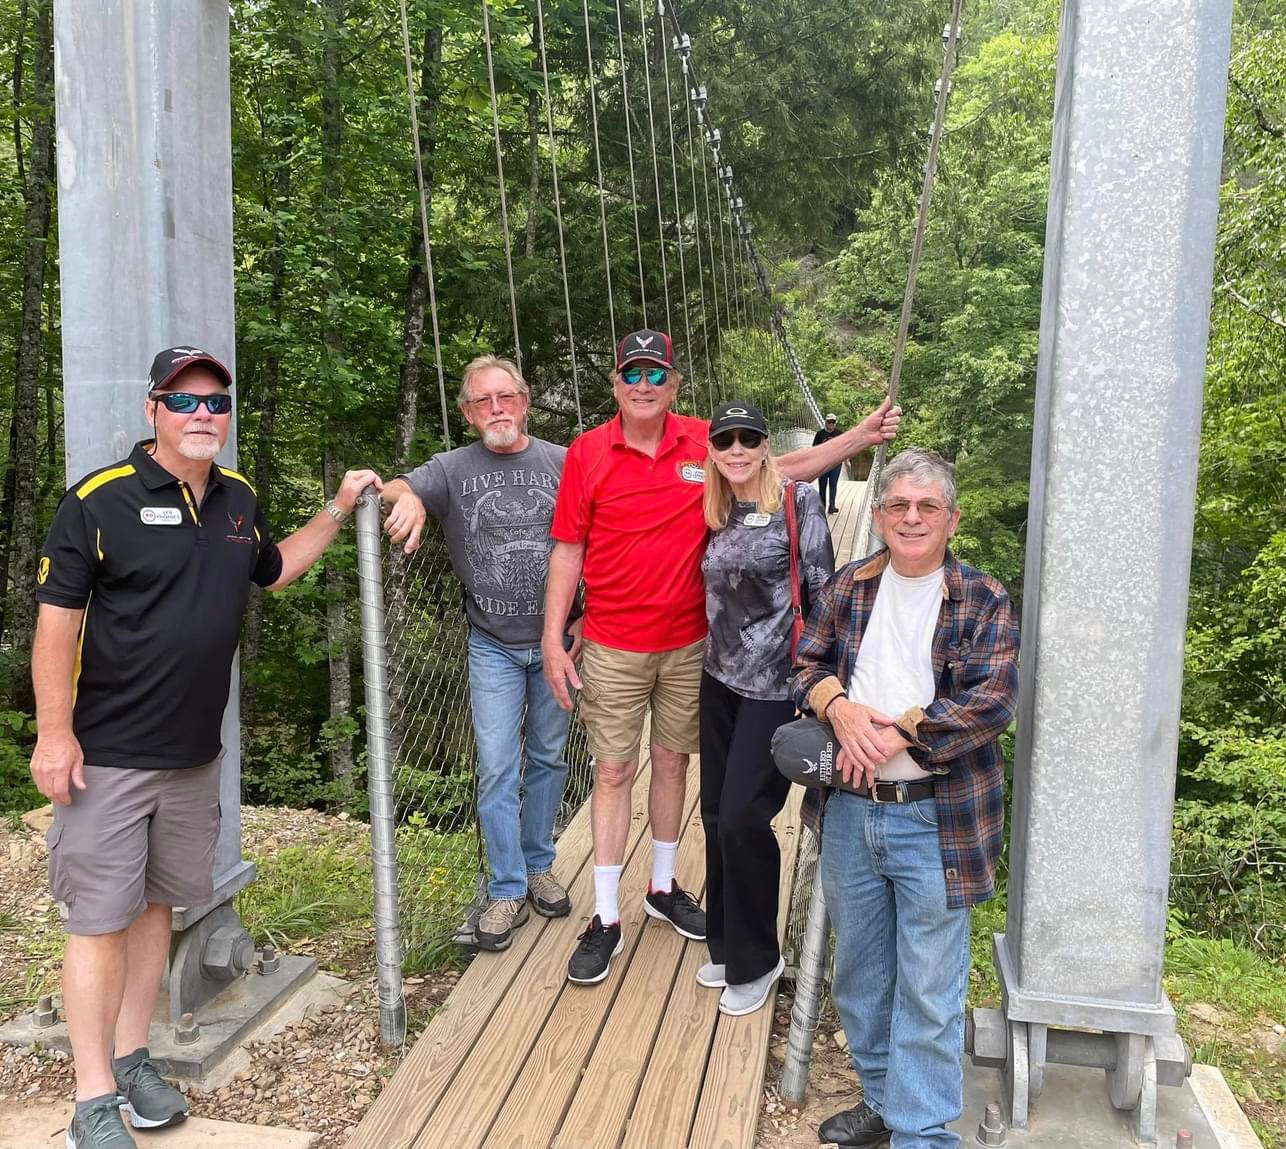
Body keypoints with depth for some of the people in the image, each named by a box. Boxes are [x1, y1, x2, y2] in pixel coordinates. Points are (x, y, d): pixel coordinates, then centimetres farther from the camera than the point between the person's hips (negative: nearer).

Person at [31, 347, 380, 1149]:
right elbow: (58, 618, -12)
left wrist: (338, 511, 15)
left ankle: (132, 1059, 31)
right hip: (106, 755, -6)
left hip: (195, 753, 6)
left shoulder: (238, 498, 7)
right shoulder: (100, 500, -12)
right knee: (100, 917, 2)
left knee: (155, 903, 16)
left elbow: (273, 570, 24)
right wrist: (53, 732, -15)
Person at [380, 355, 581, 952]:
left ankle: (538, 865, 33)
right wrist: (407, 497, -42)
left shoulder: (563, 463, -1)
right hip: (494, 648, -1)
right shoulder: (454, 469, -2)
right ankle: (506, 890, 14)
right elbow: (399, 487, -18)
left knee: (548, 758, 14)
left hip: (557, 641, 1)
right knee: (497, 769, 0)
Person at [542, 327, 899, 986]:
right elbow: (567, 550, -3)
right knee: (613, 773, 5)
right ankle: (606, 919, 18)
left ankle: (663, 889, 36)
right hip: (613, 650, -2)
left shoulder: (705, 444, -2)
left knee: (673, 761, 16)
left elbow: (789, 466, 9)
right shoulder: (587, 454, -6)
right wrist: (552, 641, -6)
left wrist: (866, 434, 0)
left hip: (689, 644, 2)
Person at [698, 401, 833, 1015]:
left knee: (743, 816, -6)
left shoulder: (797, 500, -8)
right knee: (716, 813, 11)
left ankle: (755, 962, 15)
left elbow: (822, 590, -9)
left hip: (774, 685, -6)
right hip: (720, 680, 6)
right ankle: (726, 944, 30)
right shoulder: (716, 514, 9)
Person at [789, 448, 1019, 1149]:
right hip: (850, 811, 5)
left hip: (936, 820, -4)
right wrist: (840, 706, -15)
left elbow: (992, 701, -15)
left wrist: (893, 734, -18)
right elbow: (807, 664, 6)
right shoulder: (848, 587, 7)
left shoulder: (983, 601, -5)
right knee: (860, 972, 19)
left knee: (928, 989, 4)